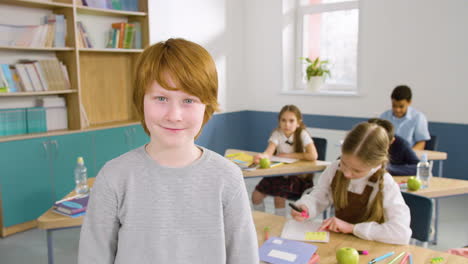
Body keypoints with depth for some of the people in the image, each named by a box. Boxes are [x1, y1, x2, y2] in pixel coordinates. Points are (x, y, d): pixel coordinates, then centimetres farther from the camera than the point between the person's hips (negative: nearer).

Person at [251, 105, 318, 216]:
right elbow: (268, 152, -22)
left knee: (279, 197, -26)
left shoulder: (302, 134, -13)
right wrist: (262, 156, -47)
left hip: (299, 175, -4)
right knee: (256, 195, -8)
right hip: (279, 173, 4)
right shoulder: (277, 134, -7)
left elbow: (313, 156, -26)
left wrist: (288, 155, -20)